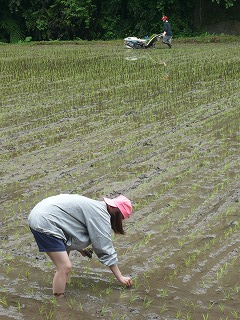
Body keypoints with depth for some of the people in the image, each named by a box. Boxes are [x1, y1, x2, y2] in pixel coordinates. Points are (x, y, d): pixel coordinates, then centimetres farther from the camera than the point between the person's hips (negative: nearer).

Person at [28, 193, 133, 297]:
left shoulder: (96, 206, 17)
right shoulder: (101, 215, -10)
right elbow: (106, 249, -8)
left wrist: (80, 249, 13)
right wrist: (120, 278, -1)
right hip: (44, 222, -11)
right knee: (65, 267, -10)